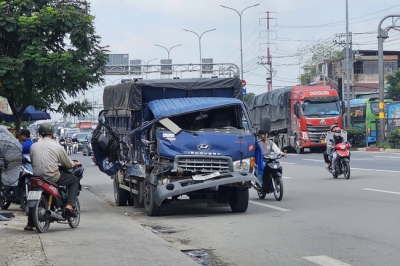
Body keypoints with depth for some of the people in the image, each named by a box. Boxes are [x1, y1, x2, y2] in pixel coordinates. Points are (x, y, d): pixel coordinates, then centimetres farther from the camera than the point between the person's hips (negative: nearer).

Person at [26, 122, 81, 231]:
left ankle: (30, 224, 22)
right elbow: (68, 164, 7)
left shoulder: (33, 146, 6)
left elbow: (32, 163, 15)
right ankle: (70, 206, 0)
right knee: (74, 181, 16)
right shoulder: (57, 147, -2)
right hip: (53, 177, -4)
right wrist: (75, 164, 30)